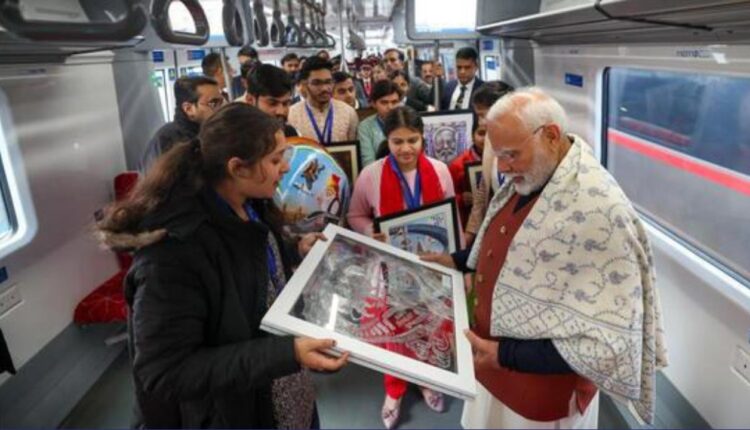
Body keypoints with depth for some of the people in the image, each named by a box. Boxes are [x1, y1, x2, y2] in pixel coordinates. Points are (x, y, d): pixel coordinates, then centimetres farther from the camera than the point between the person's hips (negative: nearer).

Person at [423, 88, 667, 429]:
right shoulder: (526, 178, -3)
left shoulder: (599, 211, -30)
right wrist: (460, 261, 2)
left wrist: (504, 355, -26)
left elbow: (607, 343, -28)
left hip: (541, 391, -7)